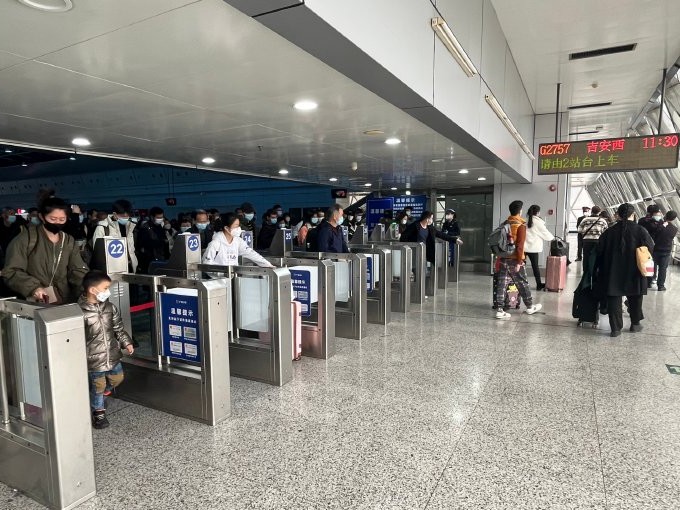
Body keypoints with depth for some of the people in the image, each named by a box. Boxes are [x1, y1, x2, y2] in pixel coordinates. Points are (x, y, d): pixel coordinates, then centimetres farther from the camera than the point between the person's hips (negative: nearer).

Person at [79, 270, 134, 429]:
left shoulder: (110, 307, -1)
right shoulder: (81, 313, -21)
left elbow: (118, 328, 10)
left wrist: (126, 343, 7)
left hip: (112, 355, 6)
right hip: (94, 359, -6)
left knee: (117, 378, 21)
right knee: (97, 386, 9)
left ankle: (103, 394, 50)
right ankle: (99, 412, 32)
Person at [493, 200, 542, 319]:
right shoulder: (521, 225, -10)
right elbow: (520, 245, -16)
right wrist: (519, 262, -14)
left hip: (503, 258, 6)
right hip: (514, 260, -6)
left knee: (502, 284, 3)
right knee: (522, 284, 10)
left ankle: (500, 310, 2)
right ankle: (530, 307, 26)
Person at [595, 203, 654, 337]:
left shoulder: (610, 231, -3)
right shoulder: (640, 230, -7)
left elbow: (600, 252, 1)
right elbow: (650, 249, -3)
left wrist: (598, 269, 10)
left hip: (613, 273, 0)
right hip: (634, 274, 0)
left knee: (614, 299, 5)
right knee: (635, 299, 19)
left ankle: (616, 328, 6)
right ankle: (635, 324, 32)